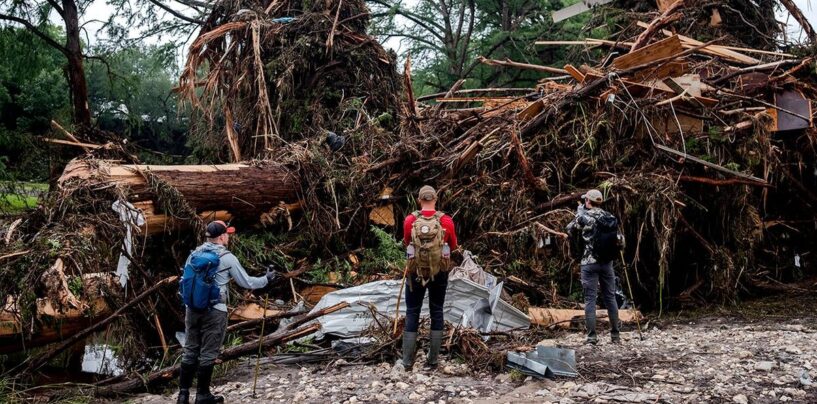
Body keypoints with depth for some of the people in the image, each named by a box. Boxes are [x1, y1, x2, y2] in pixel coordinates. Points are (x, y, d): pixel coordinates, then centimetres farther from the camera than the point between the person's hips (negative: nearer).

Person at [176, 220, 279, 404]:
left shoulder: (195, 253, 7)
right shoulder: (227, 258, -7)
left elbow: (185, 280, 14)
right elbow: (246, 282, -1)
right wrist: (266, 279, 14)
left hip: (192, 308, 5)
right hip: (214, 311, -5)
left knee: (190, 351, 12)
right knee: (207, 354, 3)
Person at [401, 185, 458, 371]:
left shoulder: (410, 221, -9)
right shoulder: (446, 221, -9)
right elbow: (453, 246, 6)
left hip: (416, 272, 0)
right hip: (439, 272, 0)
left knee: (412, 313, 9)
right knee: (436, 312, 12)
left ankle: (407, 362, 9)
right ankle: (432, 361, 13)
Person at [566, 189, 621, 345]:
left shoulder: (583, 216, -9)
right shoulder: (609, 216, 5)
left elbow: (570, 229, 8)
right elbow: (618, 238, 12)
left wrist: (580, 209, 17)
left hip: (589, 262, -4)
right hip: (607, 262, 4)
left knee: (590, 299, -1)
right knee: (610, 298, 12)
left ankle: (592, 336, -3)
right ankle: (615, 334, 16)